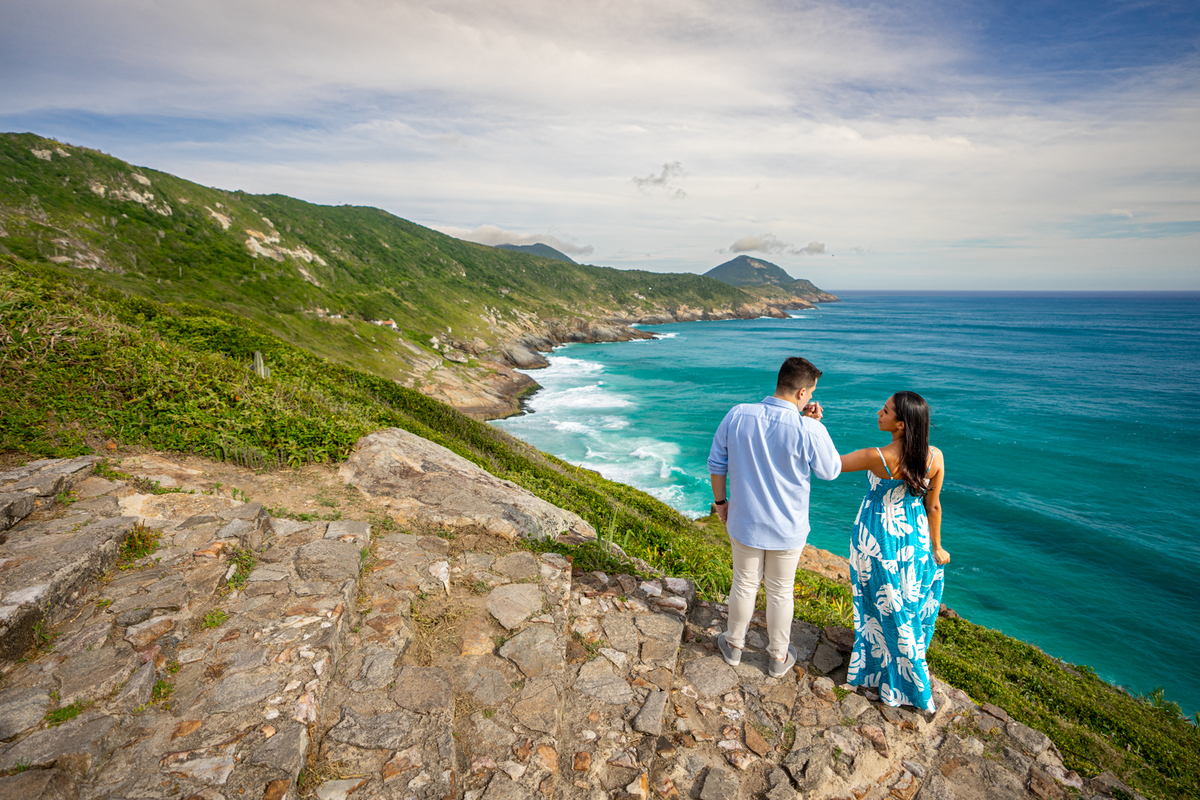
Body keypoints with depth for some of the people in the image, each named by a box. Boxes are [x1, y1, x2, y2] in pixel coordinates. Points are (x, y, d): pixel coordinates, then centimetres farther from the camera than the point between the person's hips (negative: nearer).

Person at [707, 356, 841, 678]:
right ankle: (779, 657, 39)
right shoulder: (809, 430, -23)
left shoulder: (737, 415, -14)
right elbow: (830, 471, -4)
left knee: (744, 584, 22)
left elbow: (716, 464, -2)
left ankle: (733, 645, 41)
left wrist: (720, 500, 12)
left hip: (744, 523, 2)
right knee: (780, 591, 18)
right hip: (787, 529, -2)